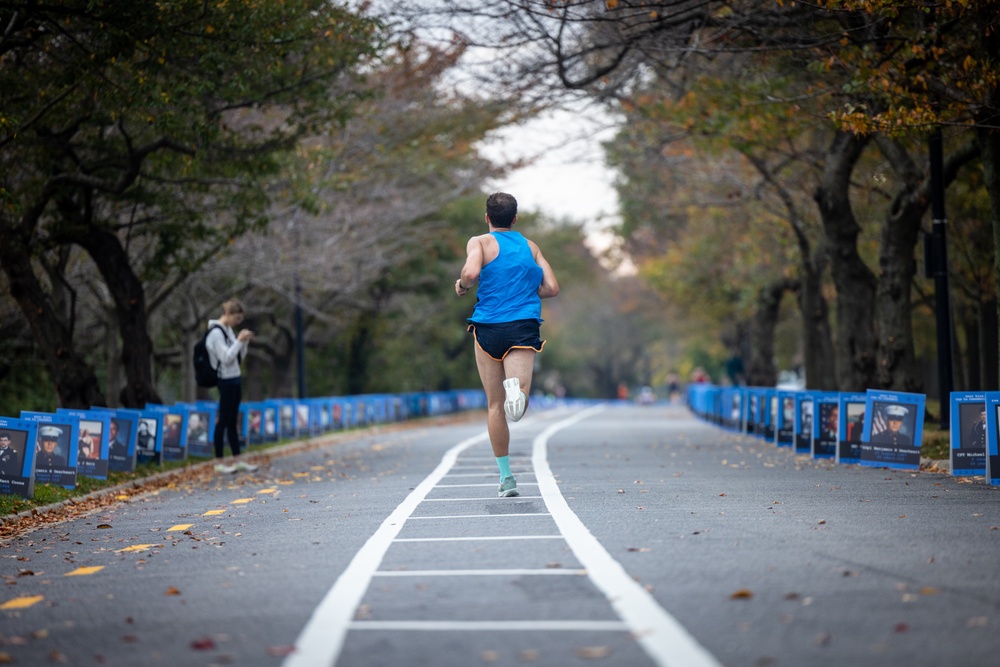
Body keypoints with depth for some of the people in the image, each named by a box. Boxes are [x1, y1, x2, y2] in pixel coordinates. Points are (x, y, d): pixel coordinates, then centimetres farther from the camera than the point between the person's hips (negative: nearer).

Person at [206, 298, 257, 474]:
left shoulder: (228, 330, 13)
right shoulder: (216, 332, -14)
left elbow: (238, 358, 16)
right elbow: (226, 358, -19)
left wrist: (245, 342, 2)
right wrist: (239, 341, -18)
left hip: (235, 379, 9)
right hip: (226, 381, -9)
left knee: (232, 421, 11)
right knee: (224, 421, -4)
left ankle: (238, 460, 15)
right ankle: (219, 462, 2)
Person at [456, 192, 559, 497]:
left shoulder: (480, 242, 5)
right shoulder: (530, 246, 17)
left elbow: (471, 272, -16)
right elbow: (551, 288, 12)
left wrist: (462, 285, 6)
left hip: (488, 328, -1)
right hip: (524, 328, 1)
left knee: (495, 404, 9)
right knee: (517, 398, -13)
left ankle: (506, 476, 12)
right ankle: (517, 388, -51)